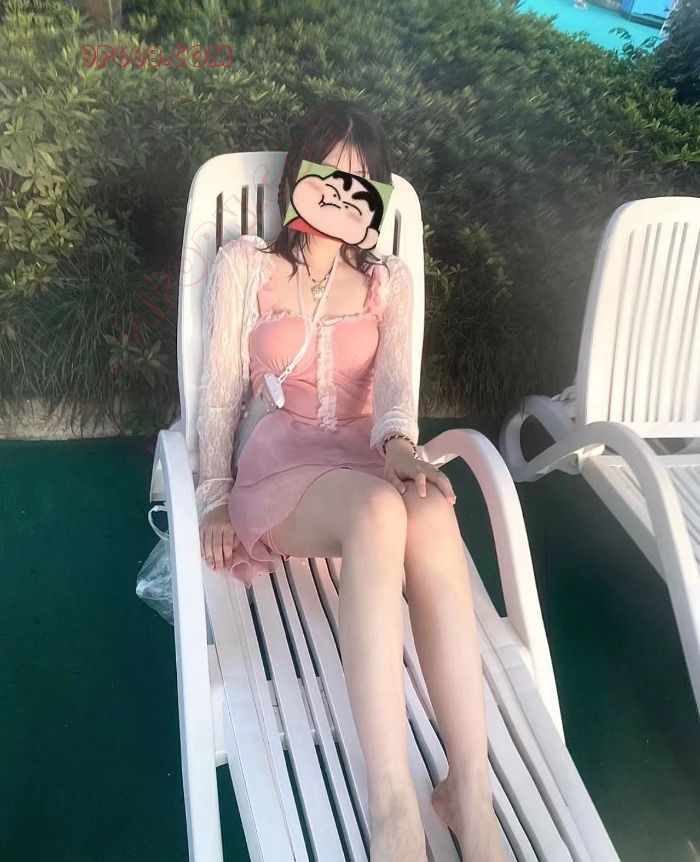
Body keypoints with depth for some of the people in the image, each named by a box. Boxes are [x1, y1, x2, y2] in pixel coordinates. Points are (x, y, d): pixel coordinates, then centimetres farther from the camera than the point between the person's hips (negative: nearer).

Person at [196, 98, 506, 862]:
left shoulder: (389, 280, 18)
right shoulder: (244, 265, 10)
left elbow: (394, 382, 0)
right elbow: (218, 392, 7)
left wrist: (397, 442, -23)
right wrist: (214, 499, -1)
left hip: (369, 462, 3)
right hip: (278, 463, -2)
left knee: (431, 514, -36)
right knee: (379, 513, -39)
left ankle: (471, 789, -33)